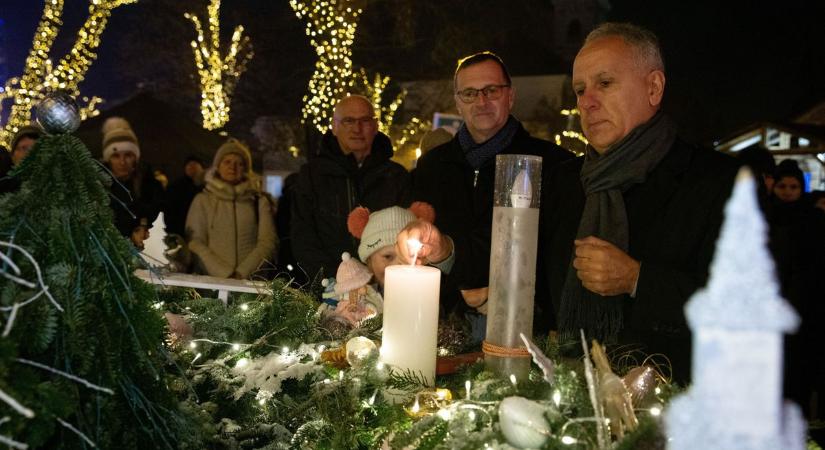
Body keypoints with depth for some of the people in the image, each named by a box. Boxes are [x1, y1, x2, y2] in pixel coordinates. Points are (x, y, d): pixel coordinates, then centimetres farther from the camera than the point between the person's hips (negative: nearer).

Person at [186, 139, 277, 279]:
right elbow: (195, 243, 4)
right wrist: (224, 273, -8)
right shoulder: (202, 200, 13)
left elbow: (268, 241, 4)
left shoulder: (259, 201, 13)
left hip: (250, 280, 0)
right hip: (211, 280, 0)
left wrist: (242, 273, -9)